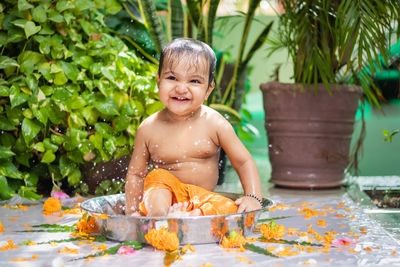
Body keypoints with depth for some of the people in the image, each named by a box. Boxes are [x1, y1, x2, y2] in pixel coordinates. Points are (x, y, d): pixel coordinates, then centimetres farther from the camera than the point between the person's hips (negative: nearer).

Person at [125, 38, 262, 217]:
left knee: (231, 209, -28)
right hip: (164, 196, 0)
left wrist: (253, 198, -16)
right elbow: (135, 174, 4)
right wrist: (132, 212, -8)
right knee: (158, 178, -31)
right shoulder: (149, 128, -4)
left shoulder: (214, 123, -5)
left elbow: (244, 163, -1)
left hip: (204, 200, 1)